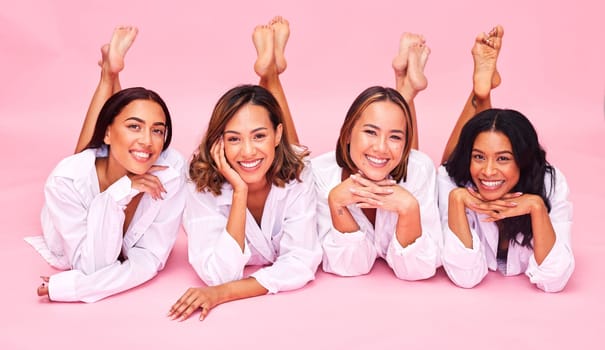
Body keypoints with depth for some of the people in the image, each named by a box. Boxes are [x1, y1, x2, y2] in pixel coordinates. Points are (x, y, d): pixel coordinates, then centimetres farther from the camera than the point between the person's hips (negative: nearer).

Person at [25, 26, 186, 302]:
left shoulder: (171, 169, -36)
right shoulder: (67, 179, -38)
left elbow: (150, 259, -31)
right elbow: (91, 266, -36)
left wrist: (68, 289, -41)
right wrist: (115, 196, -49)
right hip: (74, 255, 0)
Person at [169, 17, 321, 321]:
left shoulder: (296, 174, -34)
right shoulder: (204, 184, -35)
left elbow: (301, 264, -36)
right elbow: (220, 274, -40)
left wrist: (222, 293, -47)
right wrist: (239, 192, -47)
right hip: (225, 260, -1)